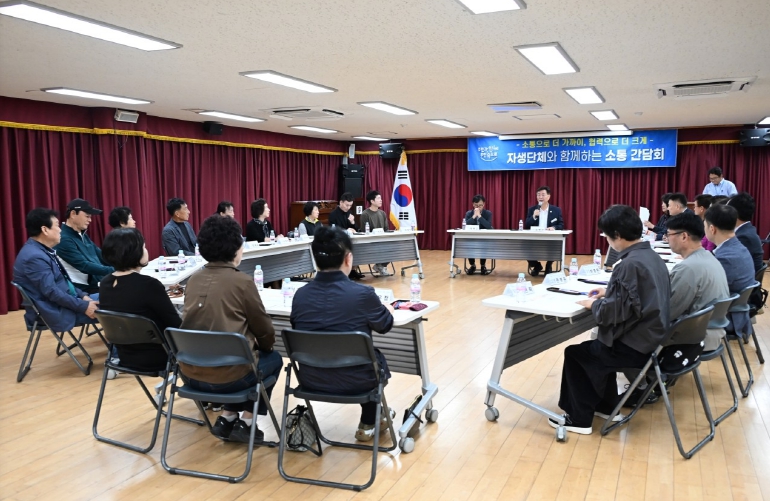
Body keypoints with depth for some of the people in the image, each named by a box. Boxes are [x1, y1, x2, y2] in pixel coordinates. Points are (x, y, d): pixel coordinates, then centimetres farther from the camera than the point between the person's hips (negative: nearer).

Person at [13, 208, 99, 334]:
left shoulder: (43, 251, 11)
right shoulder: (35, 256, -22)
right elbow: (52, 292, -25)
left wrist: (83, 295, 4)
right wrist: (84, 306, -20)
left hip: (64, 304, 11)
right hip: (56, 312, -11)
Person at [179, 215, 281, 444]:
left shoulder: (194, 279, 6)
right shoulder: (242, 281, -11)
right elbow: (265, 331, 0)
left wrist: (252, 344, 26)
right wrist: (264, 346, 23)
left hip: (190, 373, 6)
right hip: (225, 376, -6)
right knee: (273, 358, 23)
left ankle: (227, 419, 27)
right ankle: (245, 423, 19)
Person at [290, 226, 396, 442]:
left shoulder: (301, 294, -10)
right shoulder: (363, 294, -20)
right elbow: (385, 325, 0)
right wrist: (387, 309, 25)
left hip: (311, 379, 4)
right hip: (354, 380, -4)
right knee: (376, 357, 30)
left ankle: (370, 420, 49)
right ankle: (368, 425, 44)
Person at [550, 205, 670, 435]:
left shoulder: (630, 264, -24)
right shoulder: (652, 256, 6)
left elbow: (614, 312, -24)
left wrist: (593, 304, -6)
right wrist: (608, 294, 13)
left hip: (635, 346, -9)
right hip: (652, 338, 9)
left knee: (575, 353, 9)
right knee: (598, 346, 30)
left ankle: (579, 418, 17)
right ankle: (606, 406, 36)